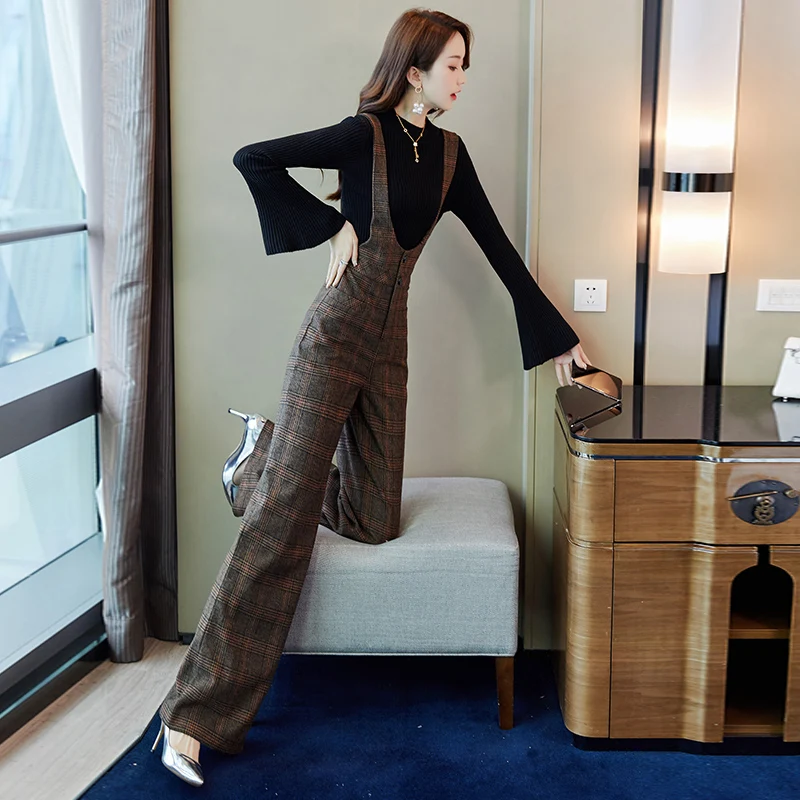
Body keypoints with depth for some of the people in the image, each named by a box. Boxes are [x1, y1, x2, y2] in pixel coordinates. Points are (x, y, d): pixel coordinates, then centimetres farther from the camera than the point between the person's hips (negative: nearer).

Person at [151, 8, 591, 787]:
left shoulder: (449, 152, 10)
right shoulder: (364, 135, -9)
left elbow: (496, 246, 14)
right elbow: (253, 159, -14)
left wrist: (558, 338, 17)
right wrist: (333, 225, -11)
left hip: (388, 345, 7)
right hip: (333, 337, -7)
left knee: (375, 520, 6)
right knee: (281, 518, -13)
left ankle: (266, 451, 29)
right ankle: (195, 716, -7)